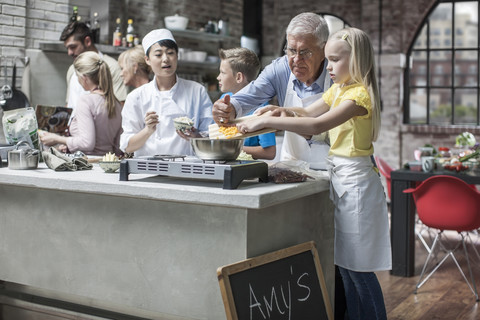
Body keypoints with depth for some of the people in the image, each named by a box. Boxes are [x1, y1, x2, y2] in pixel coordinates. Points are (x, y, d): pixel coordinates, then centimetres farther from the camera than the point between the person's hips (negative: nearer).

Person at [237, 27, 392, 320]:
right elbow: (308, 112, 19)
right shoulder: (337, 90, 13)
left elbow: (317, 125, -29)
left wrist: (266, 121, -29)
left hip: (356, 181, -9)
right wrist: (282, 111, -3)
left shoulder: (359, 94, -17)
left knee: (359, 269, -2)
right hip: (338, 176, 9)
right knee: (345, 266, 13)